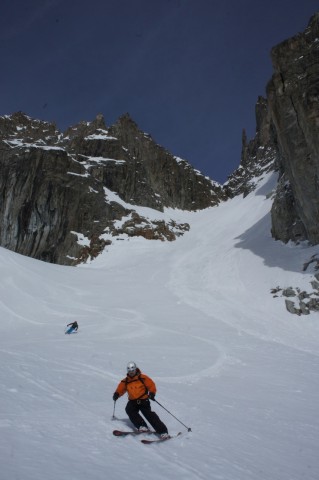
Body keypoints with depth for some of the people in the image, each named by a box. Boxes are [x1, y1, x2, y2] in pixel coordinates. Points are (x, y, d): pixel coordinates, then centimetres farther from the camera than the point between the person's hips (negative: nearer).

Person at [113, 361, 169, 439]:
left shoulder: (142, 378, -6)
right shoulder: (125, 381, 5)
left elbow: (151, 385, -4)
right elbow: (120, 389, 13)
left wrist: (152, 393, -20)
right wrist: (117, 394, -7)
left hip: (143, 400, -4)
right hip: (133, 401, 4)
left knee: (148, 414, -18)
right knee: (129, 410, -25)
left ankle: (163, 431, -15)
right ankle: (142, 426, -23)